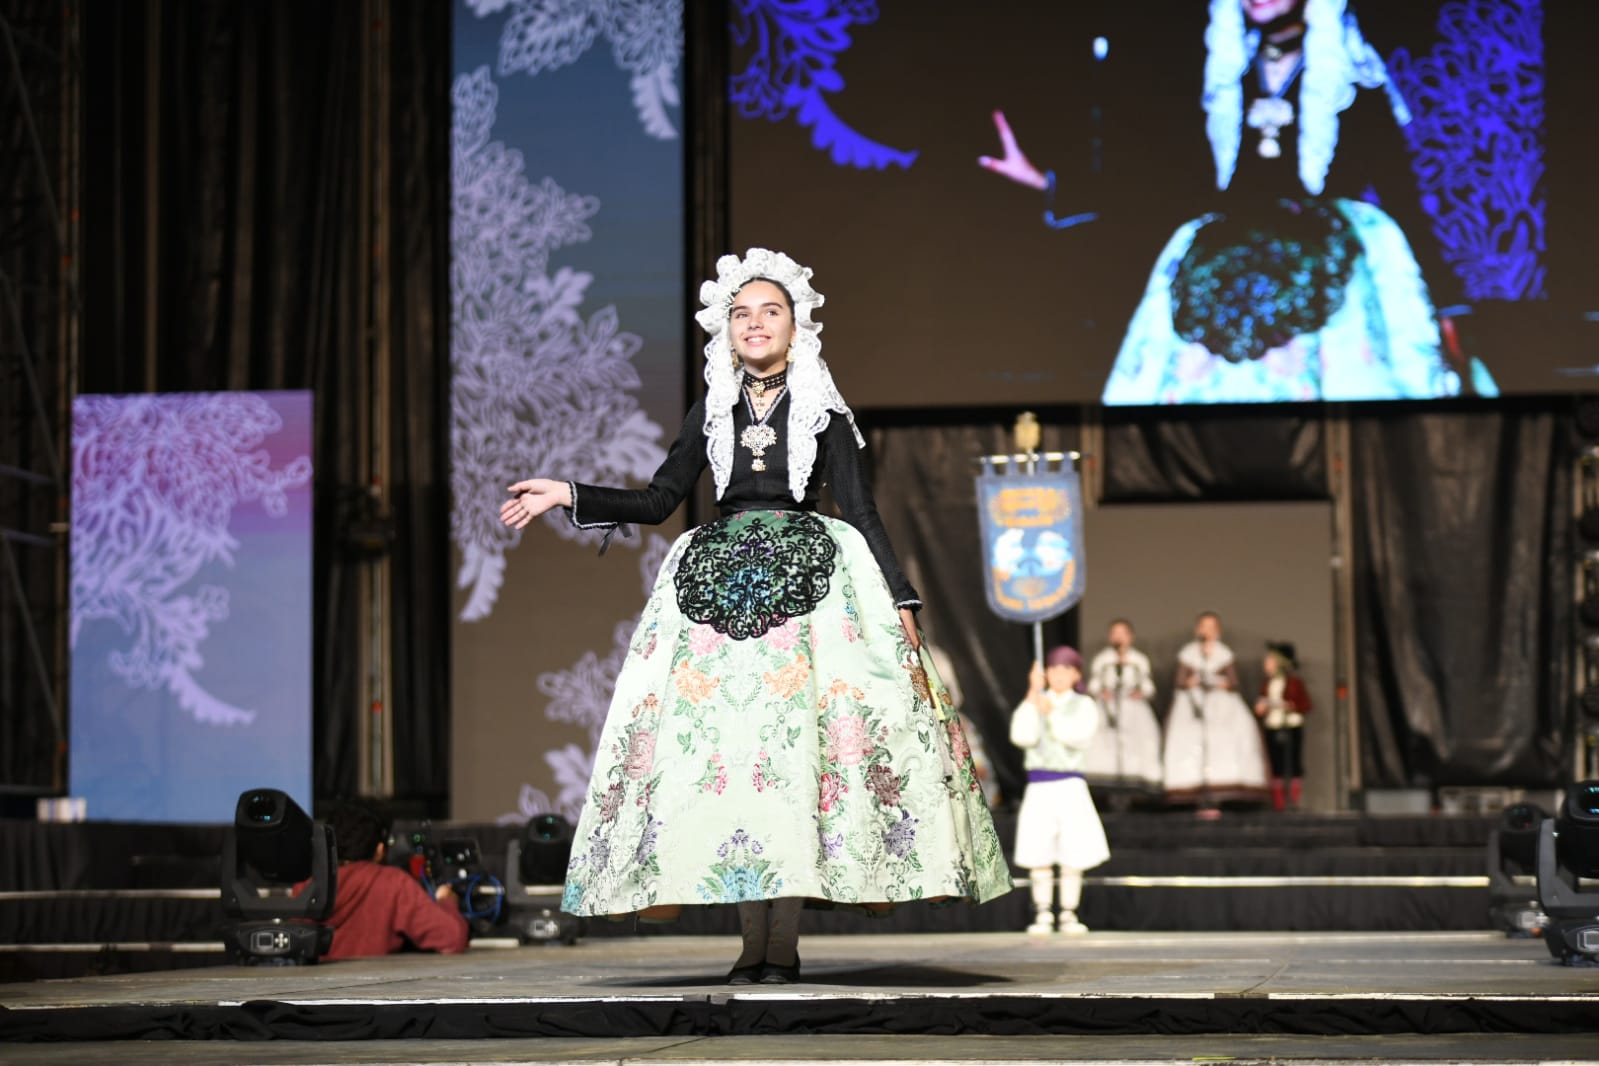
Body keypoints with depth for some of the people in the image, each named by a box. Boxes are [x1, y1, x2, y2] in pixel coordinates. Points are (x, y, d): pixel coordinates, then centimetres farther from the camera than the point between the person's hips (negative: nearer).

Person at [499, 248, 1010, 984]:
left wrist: (899, 601, -4)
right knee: (724, 748, -6)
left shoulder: (824, 413, 8)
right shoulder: (711, 413, 15)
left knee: (797, 747, -11)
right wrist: (570, 497, 7)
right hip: (719, 584, 2)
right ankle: (752, 943, -3)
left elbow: (861, 512, 4)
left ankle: (784, 942, -8)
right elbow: (658, 501, 16)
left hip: (807, 585, -2)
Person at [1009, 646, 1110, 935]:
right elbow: (1022, 737, -9)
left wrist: (1052, 713, -24)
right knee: (1038, 855, -5)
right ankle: (1042, 917, 3)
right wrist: (1032, 695, -13)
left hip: (1070, 785, 0)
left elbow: (1076, 737, -12)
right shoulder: (1031, 703, 9)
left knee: (1073, 856, -3)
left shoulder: (1084, 706, 6)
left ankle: (1068, 916, 7)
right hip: (1038, 785, 0)